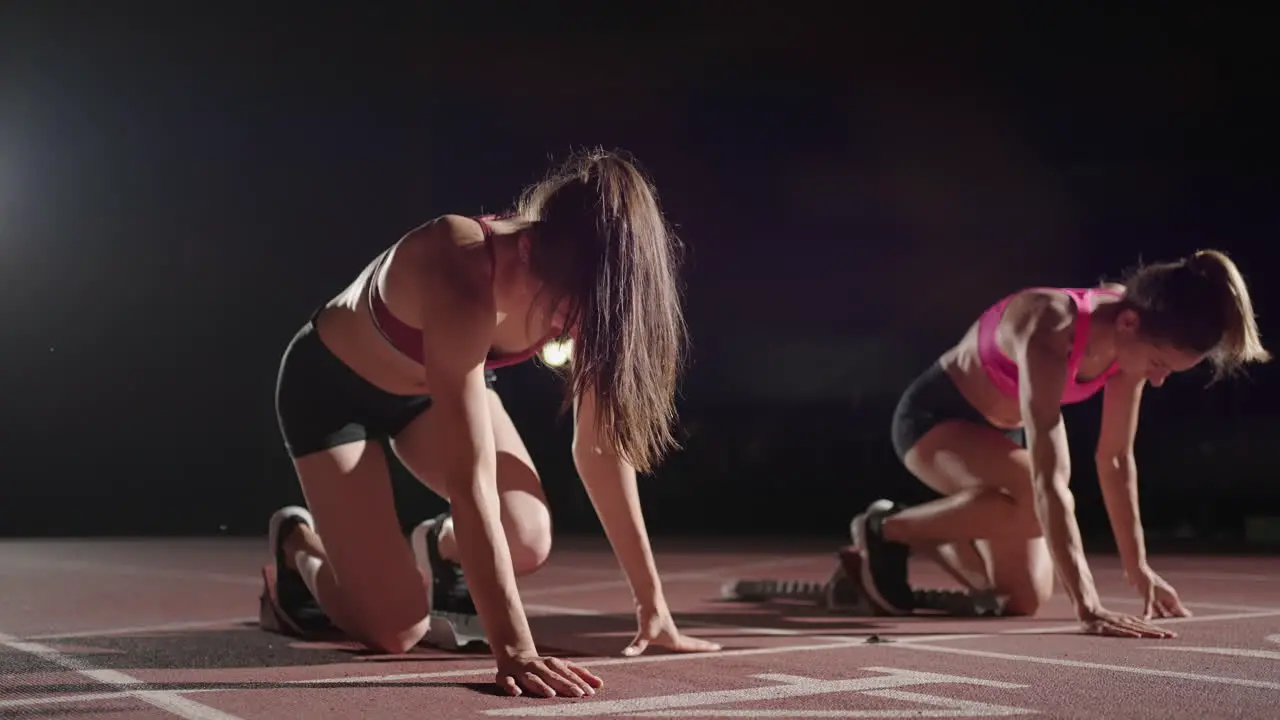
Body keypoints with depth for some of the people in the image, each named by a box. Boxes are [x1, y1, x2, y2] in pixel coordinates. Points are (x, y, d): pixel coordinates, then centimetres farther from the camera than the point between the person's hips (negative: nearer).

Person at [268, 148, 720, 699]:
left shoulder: (579, 285, -23)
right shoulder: (461, 276, -42)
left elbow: (602, 445, -16)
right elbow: (471, 481, -46)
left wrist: (653, 604, -16)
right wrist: (514, 649, -49)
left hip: (430, 385, 5)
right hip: (330, 384, -5)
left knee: (528, 543, -17)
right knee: (393, 631, -13)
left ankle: (437, 546, 18)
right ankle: (297, 543, 19)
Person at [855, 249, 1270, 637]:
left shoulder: (1130, 337, -16)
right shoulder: (1050, 332, -38)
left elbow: (1116, 459, -5)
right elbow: (1050, 477, -44)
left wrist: (1139, 570, -4)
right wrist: (1088, 606, -48)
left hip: (999, 429, 7)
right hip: (933, 416, -7)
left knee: (1024, 601, 0)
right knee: (1033, 498, -37)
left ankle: (917, 535, 25)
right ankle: (888, 528, -12)